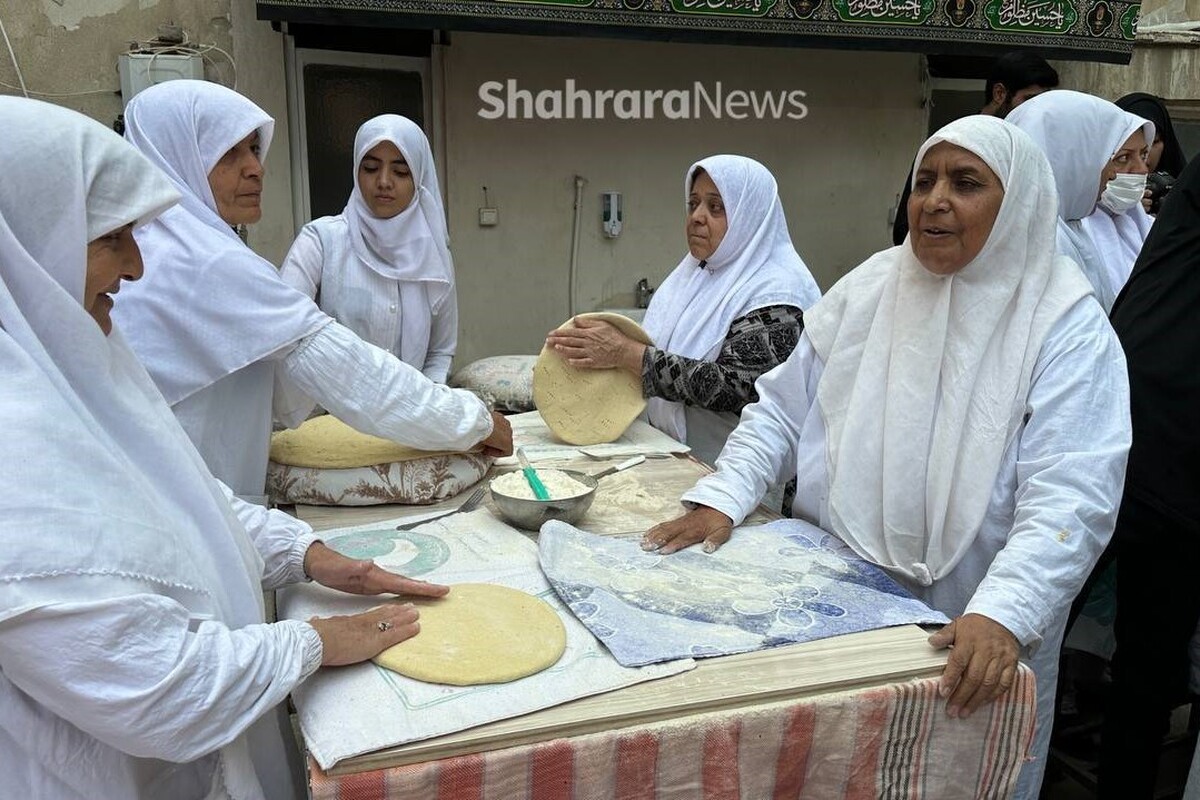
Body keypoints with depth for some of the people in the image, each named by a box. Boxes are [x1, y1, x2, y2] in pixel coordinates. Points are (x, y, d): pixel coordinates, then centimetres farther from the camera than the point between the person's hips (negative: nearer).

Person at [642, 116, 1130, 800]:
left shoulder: (1069, 329, -11)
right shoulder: (869, 289, 0)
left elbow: (1069, 498, -20)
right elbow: (783, 407, 3)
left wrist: (1002, 617, -33)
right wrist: (720, 501, -10)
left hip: (967, 642, -3)